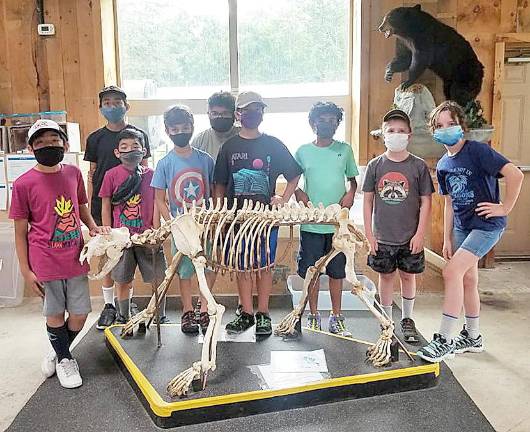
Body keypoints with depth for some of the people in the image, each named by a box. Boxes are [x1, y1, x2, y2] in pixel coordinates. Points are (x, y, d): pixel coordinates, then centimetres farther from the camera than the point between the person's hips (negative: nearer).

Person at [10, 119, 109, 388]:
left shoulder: (73, 173, 2)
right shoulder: (24, 184, -9)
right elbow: (21, 232, -4)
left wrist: (94, 227, -1)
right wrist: (26, 271, -5)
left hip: (75, 259, 4)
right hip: (46, 263, -4)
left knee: (79, 315, 10)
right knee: (55, 314, 11)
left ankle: (58, 353, 38)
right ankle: (64, 359, 35)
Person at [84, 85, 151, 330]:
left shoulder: (139, 135, 5)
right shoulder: (95, 139, 8)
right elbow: (92, 174, 10)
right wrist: (89, 208, 3)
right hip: (103, 204, 1)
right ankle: (109, 305, 16)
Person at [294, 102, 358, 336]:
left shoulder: (345, 150, 5)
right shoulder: (303, 151, 3)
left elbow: (352, 178, 13)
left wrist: (350, 194, -6)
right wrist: (298, 192, -6)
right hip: (311, 223, 0)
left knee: (336, 271, 9)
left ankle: (336, 317, 21)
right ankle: (313, 315, 22)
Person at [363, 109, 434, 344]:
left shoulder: (418, 166, -5)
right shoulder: (375, 165, -2)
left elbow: (426, 202, -3)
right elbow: (368, 200, 1)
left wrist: (420, 234, -7)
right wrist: (369, 233, -2)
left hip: (410, 237, 0)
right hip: (382, 237, 1)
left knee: (408, 276, 11)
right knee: (386, 276, 11)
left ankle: (407, 319, 30)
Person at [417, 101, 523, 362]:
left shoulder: (477, 150, -15)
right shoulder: (443, 165, 8)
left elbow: (515, 174, -23)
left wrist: (505, 208, -16)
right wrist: (447, 239, 10)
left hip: (487, 224, -8)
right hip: (462, 226, 8)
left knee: (452, 272, -18)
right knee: (468, 279, 13)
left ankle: (444, 340, -10)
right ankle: (472, 337, 29)